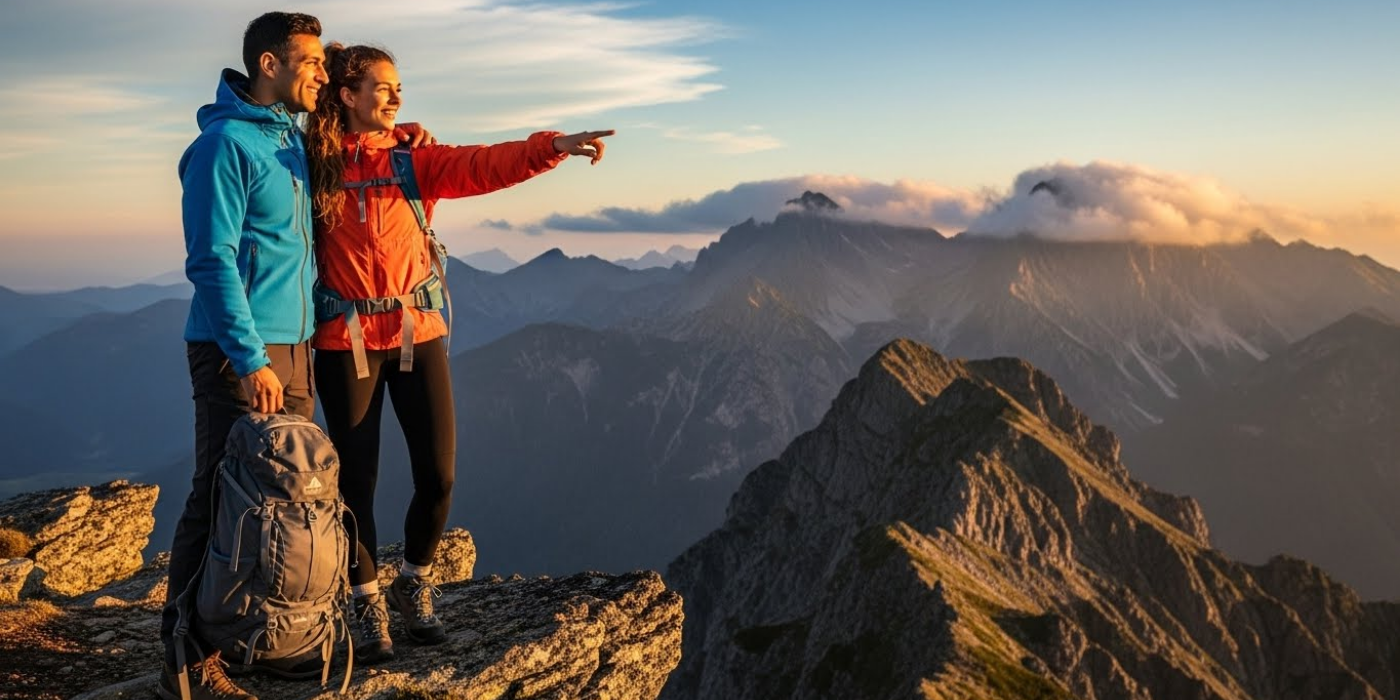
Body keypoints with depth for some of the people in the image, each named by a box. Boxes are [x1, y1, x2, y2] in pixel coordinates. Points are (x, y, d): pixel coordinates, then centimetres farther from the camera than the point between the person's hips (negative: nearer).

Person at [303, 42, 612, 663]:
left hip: (418, 333, 2)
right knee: (357, 479, 5)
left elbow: (484, 165, -12)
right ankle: (367, 606, 24)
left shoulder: (414, 160, 5)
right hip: (346, 340, -1)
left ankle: (413, 586, 28)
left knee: (437, 475, 1)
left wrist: (554, 146, -25)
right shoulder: (315, 163, 2)